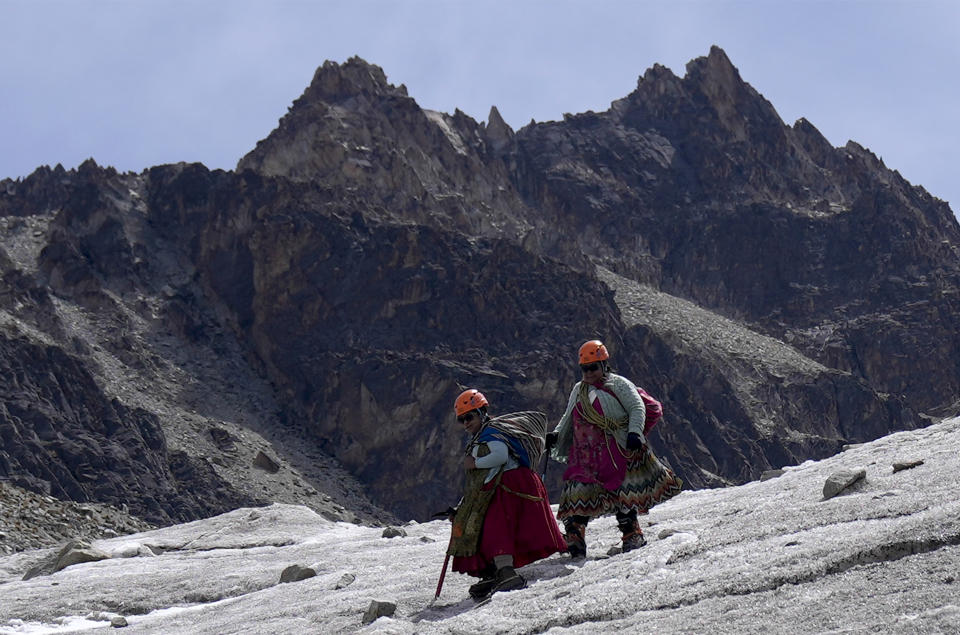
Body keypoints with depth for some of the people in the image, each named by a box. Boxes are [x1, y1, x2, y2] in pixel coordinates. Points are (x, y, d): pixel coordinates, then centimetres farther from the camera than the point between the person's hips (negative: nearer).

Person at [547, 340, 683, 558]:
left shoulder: (618, 385, 3)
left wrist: (634, 432, -17)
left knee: (621, 494, -6)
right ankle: (574, 535, -8)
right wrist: (556, 434, 11)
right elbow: (568, 418, 28)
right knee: (579, 492, -6)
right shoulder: (578, 391, 22)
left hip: (616, 450, -5)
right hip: (584, 454, 5)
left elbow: (637, 408, -4)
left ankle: (633, 536, 4)